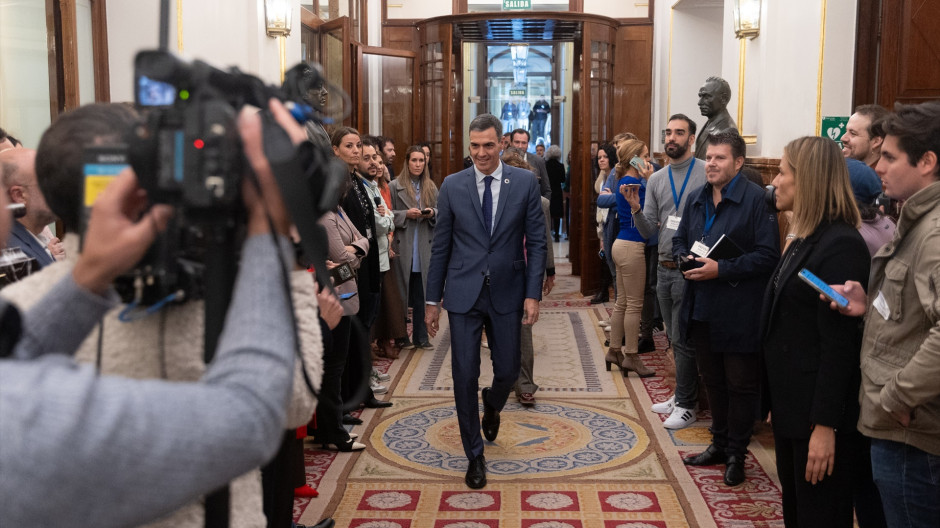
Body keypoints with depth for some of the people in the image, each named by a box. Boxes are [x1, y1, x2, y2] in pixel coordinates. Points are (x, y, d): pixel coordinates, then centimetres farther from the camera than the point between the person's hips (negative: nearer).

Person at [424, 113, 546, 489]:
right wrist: (432, 300, 3)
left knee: (508, 371, 9)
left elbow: (536, 242, 0)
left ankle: (491, 406, 46)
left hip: (507, 293, 0)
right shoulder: (452, 186, 1)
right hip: (463, 294, 0)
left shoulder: (525, 183, -1)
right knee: (465, 376, 1)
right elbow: (441, 246, 3)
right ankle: (474, 455, 18)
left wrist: (533, 294, -7)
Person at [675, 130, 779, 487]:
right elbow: (679, 239, 21)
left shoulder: (756, 200, -13)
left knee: (741, 384, 6)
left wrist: (721, 269, -22)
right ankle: (720, 444, 34)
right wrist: (684, 258, -2)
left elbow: (768, 255, -18)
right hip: (701, 308, 7)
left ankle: (736, 453, 21)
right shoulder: (696, 200, 10)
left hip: (739, 313, -7)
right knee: (712, 379, 18)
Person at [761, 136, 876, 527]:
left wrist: (825, 426, -21)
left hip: (818, 413, -9)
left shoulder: (840, 245, -19)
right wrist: (777, 404, 16)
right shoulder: (805, 238, 12)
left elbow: (838, 344, -21)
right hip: (792, 405, 9)